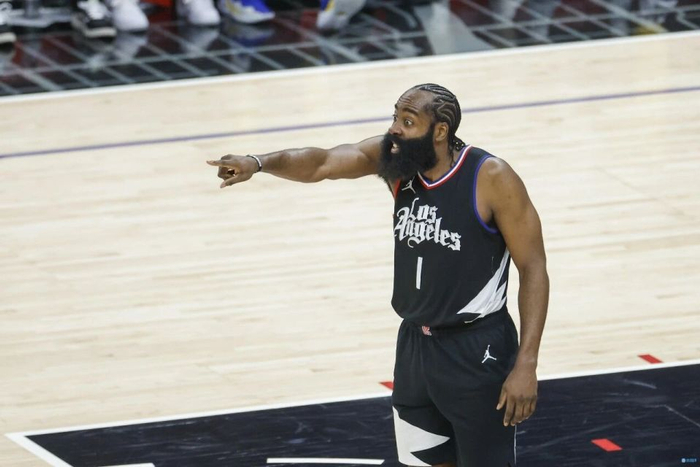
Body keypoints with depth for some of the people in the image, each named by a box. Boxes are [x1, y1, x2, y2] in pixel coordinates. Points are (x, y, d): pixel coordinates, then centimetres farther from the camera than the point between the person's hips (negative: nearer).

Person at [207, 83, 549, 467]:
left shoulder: (491, 178, -17)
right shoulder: (394, 158, -2)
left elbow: (533, 268, -13)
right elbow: (322, 163, -13)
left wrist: (526, 365, -18)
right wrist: (258, 163, -34)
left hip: (476, 350, -6)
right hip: (415, 345, 6)